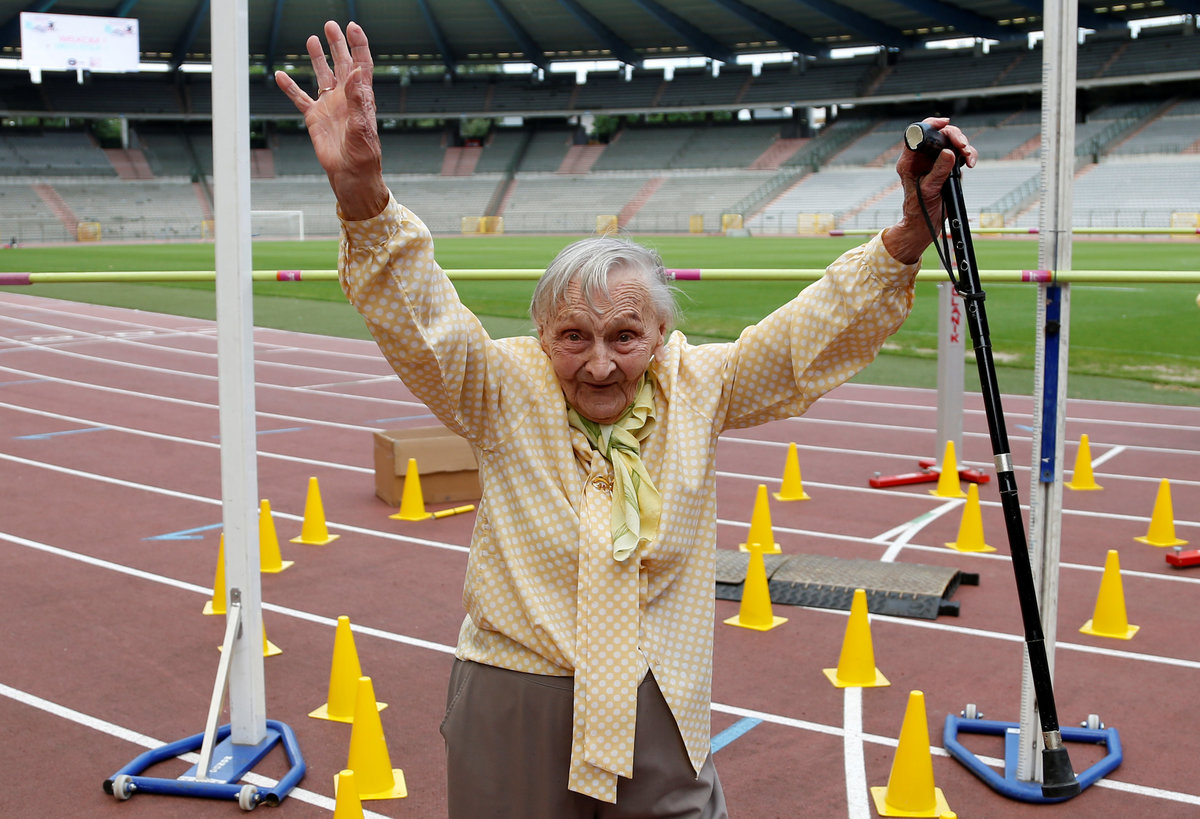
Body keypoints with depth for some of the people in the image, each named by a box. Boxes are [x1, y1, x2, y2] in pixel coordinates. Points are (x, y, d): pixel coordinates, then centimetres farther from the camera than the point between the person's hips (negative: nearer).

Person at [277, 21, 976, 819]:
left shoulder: (698, 390, -3)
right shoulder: (506, 390, -10)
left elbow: (819, 332, -4)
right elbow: (418, 318, -23)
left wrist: (907, 238, -17)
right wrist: (364, 198, -40)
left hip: (662, 720, 2)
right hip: (515, 716, -1)